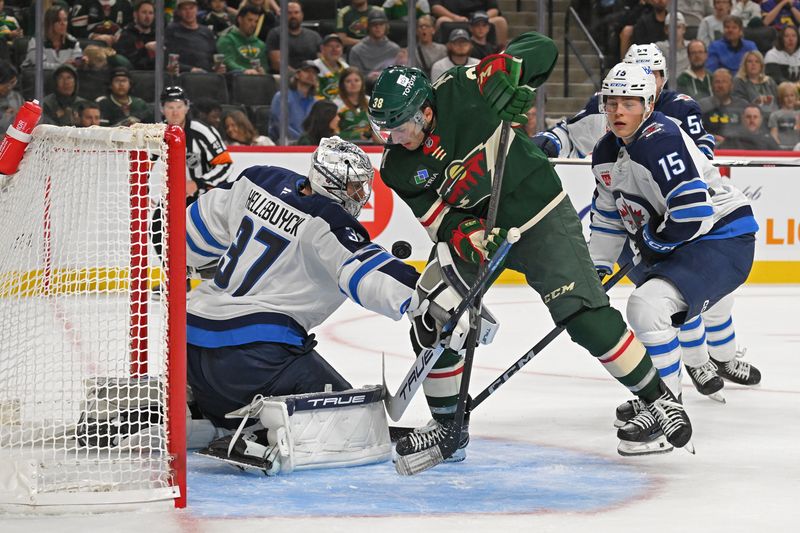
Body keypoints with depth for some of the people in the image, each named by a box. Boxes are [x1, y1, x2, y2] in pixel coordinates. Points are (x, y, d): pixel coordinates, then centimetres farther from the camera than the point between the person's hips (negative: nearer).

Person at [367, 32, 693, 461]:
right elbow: (435, 216, -9)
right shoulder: (397, 167, -9)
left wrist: (506, 69, -32)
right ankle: (448, 424, 15)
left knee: (584, 314, -14)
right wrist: (465, 235, -29)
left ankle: (657, 397, 2)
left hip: (539, 215, -5)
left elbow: (540, 48, -13)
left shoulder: (463, 89, -22)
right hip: (473, 229, 5)